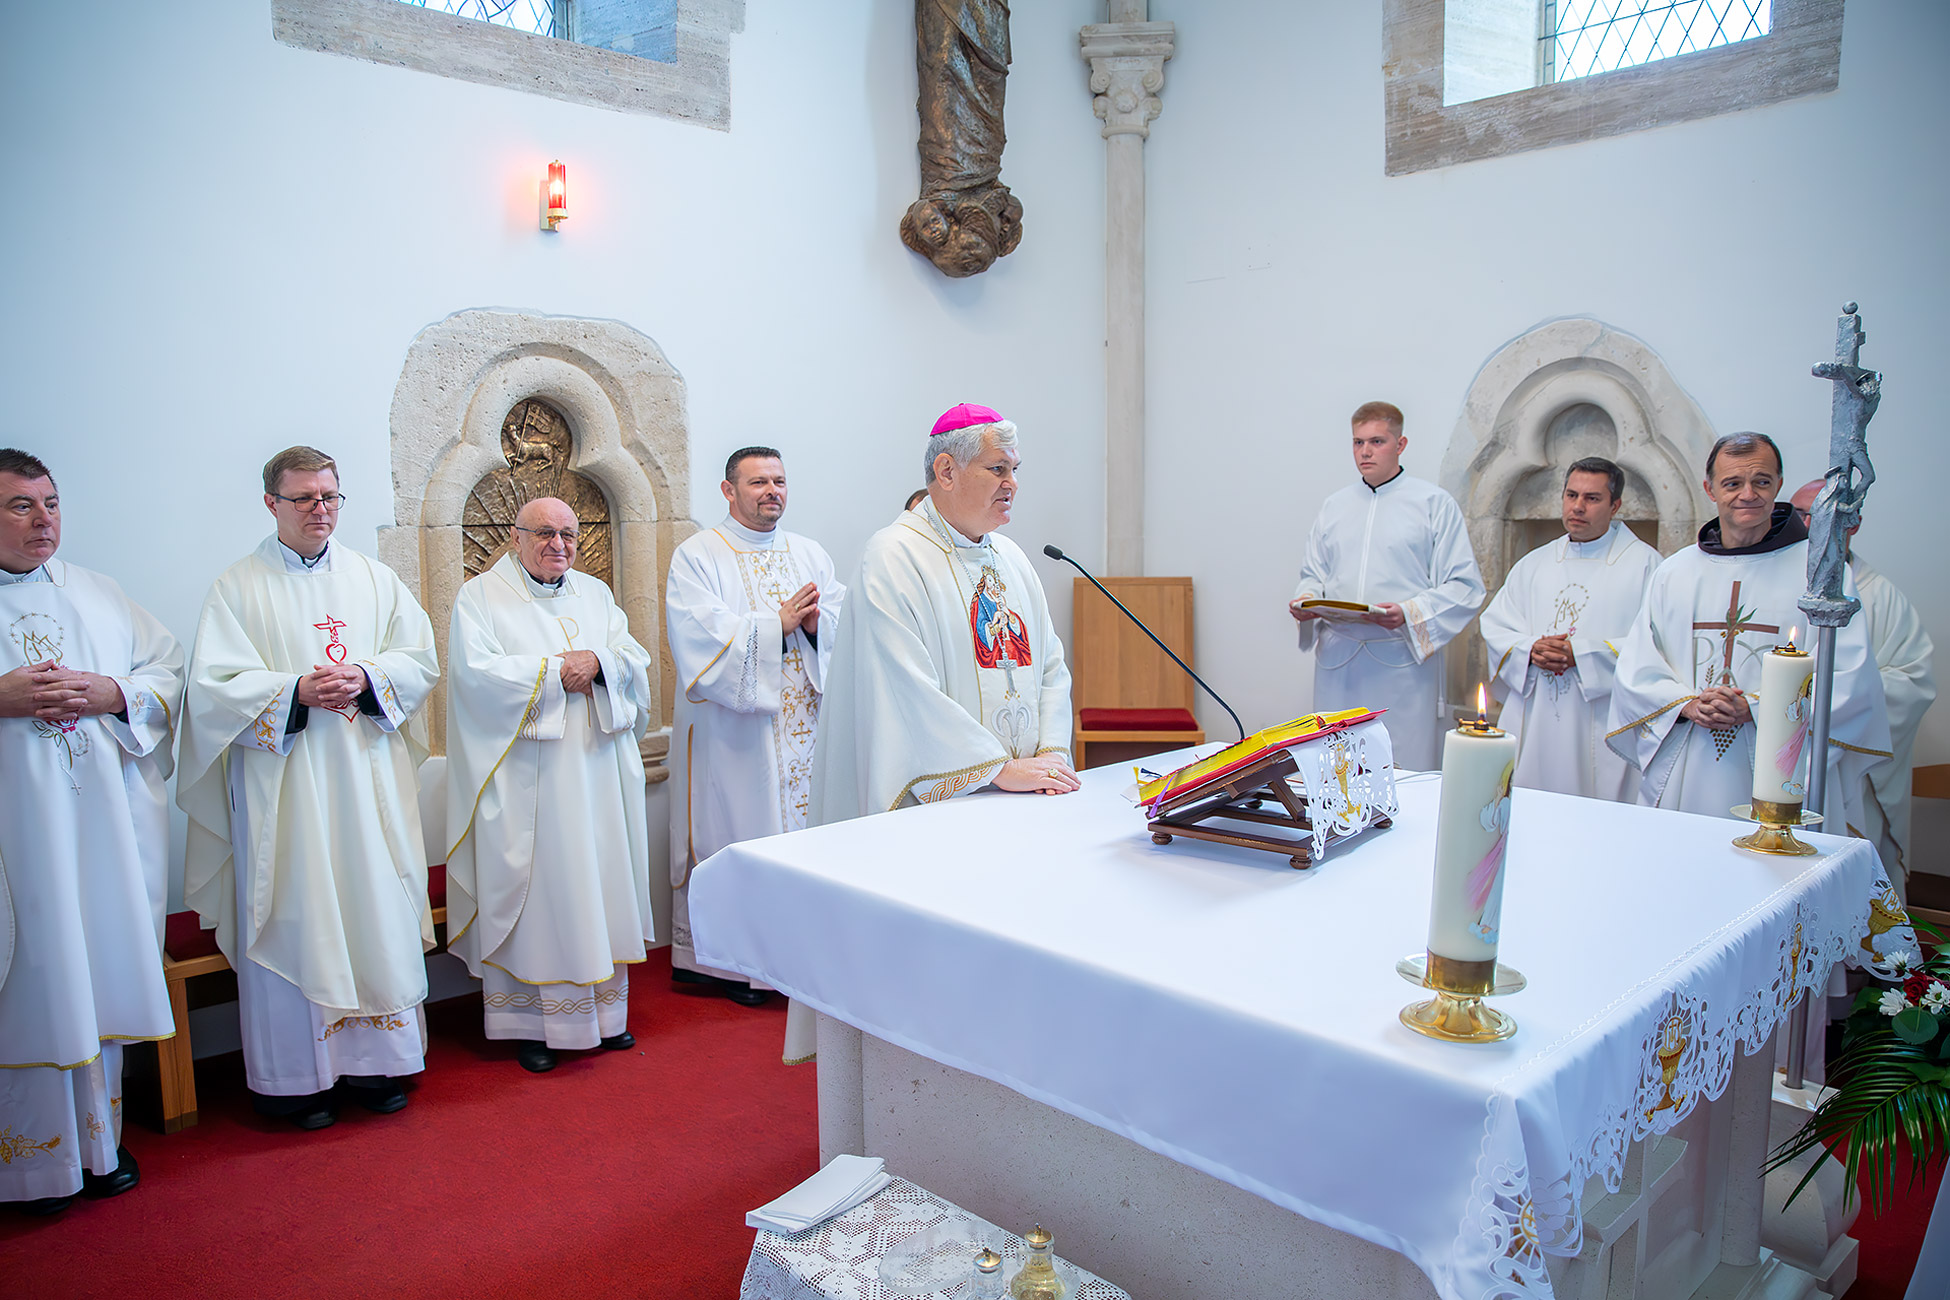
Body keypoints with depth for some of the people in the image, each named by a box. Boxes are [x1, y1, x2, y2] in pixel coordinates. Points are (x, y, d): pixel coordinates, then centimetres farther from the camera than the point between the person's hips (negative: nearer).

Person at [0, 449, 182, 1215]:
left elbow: (170, 672, 9)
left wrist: (113, 694, -10)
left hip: (107, 826, 3)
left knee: (102, 970, 9)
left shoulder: (99, 595, 12)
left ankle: (101, 1138, 23)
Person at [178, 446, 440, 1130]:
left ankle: (377, 1059, 19)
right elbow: (215, 683, -5)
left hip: (368, 776, 3)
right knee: (292, 920, 2)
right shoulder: (238, 586, 2)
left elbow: (421, 659, 6)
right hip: (283, 784, -2)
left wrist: (366, 679, -12)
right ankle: (298, 1074, 15)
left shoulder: (375, 579, 10)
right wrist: (295, 691, -19)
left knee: (376, 911, 6)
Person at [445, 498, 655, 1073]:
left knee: (599, 881, 8)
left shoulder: (595, 593, 15)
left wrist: (598, 661, -13)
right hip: (526, 780, -4)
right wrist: (556, 671, -13)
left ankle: (603, 1009, 20)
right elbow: (477, 673, -12)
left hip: (597, 767, 5)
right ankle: (531, 1021, 10)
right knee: (534, 889, -2)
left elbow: (635, 658, 7)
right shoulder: (481, 596, 1)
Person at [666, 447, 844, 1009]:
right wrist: (778, 623, -16)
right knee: (735, 832, -1)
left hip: (804, 725, 4)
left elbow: (845, 623, 5)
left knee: (804, 824, 4)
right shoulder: (697, 556, 0)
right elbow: (701, 633, -14)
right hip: (732, 730, -4)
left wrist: (815, 624, -16)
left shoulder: (811, 554, 14)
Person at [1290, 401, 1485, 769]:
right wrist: (1306, 601, -1)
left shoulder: (1435, 504, 3)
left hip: (1403, 661, -4)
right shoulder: (1334, 506, 17)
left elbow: (1465, 586, -2)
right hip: (1337, 659, 4)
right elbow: (1313, 574, 22)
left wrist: (1409, 614, -17)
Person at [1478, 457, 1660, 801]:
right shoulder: (1533, 564, 15)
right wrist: (1530, 650, -9)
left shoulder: (1642, 563, 1)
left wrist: (1580, 654, -16)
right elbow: (1495, 625, 10)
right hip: (1534, 723, 4)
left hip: (1603, 724, -3)